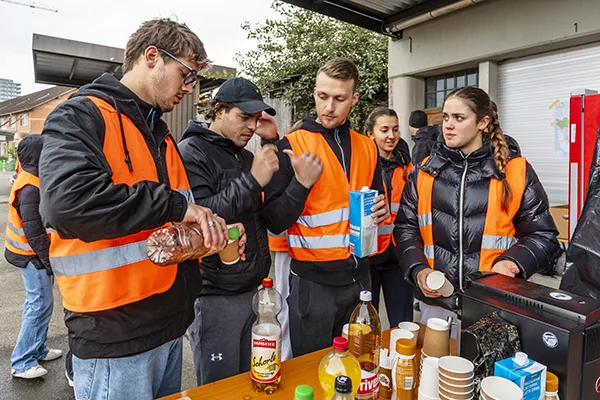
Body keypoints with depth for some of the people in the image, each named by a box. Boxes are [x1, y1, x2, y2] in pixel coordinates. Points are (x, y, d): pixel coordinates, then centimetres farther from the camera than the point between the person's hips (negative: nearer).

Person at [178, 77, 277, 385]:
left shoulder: (245, 154, 13)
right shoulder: (191, 152, -10)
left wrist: (274, 143, 2)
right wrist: (252, 180, -25)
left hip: (255, 289, 7)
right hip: (216, 296, -7)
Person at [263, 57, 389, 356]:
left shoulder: (367, 147, 7)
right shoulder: (291, 146, -7)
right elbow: (274, 223, -10)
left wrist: (380, 211, -2)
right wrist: (301, 183, -24)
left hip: (359, 275, 5)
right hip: (313, 280, -4)